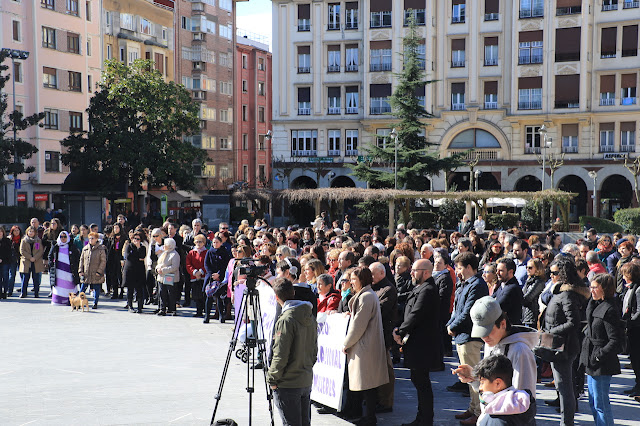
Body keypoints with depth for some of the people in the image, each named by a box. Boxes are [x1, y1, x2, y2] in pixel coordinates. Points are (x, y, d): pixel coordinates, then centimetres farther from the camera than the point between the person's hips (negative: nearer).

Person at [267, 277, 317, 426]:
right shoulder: (310, 317, 5)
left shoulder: (286, 320, -18)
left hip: (288, 383, -8)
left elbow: (281, 355, -19)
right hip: (307, 381, 8)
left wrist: (272, 379, -8)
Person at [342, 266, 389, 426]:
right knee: (367, 383, 13)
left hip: (366, 347, -10)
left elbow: (359, 325, -17)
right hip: (367, 345, 10)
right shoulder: (368, 295, 16)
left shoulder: (366, 297, -17)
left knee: (366, 382, -4)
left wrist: (346, 344, -10)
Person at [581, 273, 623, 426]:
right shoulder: (594, 306, 10)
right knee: (593, 403, 18)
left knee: (601, 404, -2)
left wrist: (598, 356, -20)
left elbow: (615, 341, -20)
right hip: (592, 362, 10)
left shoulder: (609, 310, -19)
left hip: (602, 366, -10)